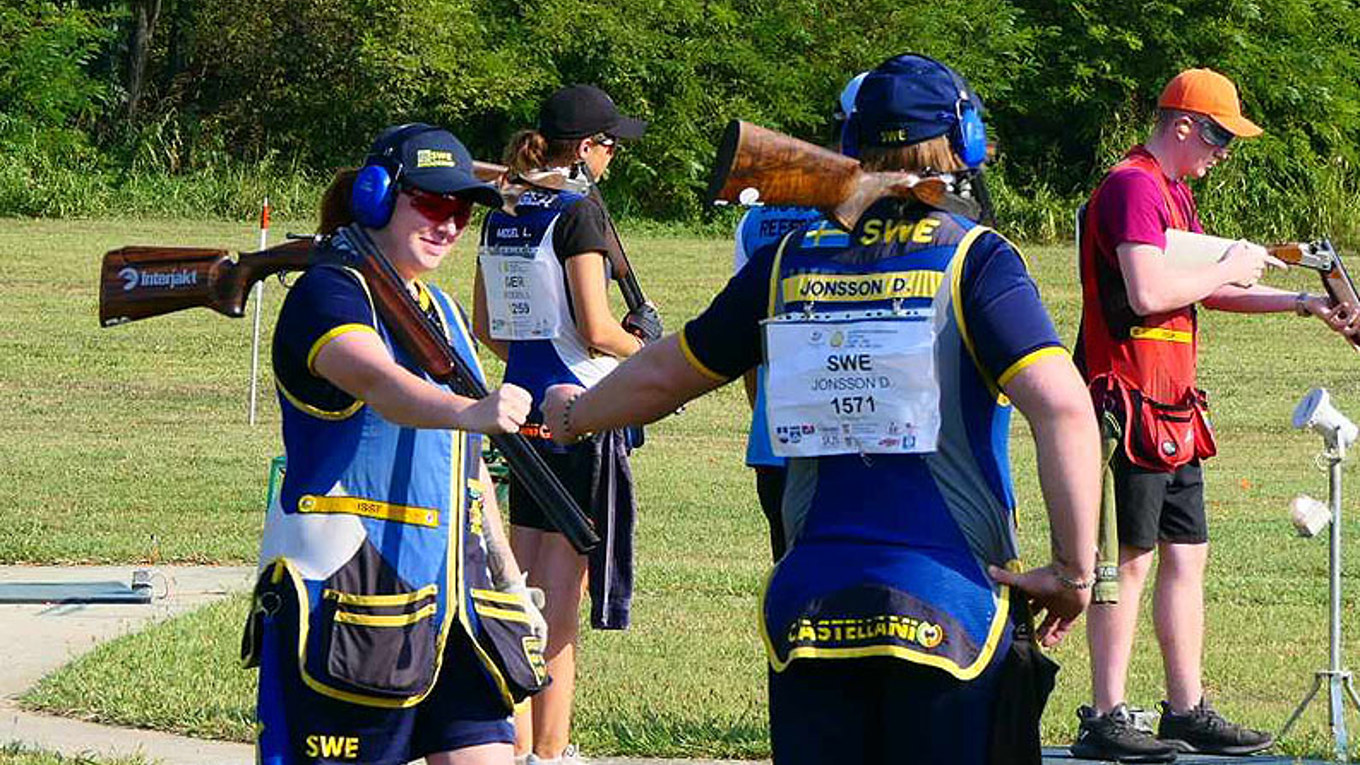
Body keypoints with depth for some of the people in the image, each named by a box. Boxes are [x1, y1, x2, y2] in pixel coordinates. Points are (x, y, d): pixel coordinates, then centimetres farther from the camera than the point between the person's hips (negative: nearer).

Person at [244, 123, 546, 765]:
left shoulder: (441, 312, 19)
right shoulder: (327, 293, -8)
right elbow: (379, 382, -30)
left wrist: (507, 579, 23)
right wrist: (468, 412, -48)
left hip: (446, 587, 8)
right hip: (344, 590, -8)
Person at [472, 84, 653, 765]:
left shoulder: (502, 217, 10)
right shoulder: (579, 211, -13)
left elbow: (485, 327, 16)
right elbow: (596, 330, -17)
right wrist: (643, 348, 0)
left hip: (525, 404, 8)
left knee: (526, 580, 13)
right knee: (564, 587, -2)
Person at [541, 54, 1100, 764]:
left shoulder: (791, 261, 8)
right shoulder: (974, 259, -5)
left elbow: (663, 375, 20)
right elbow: (1062, 406, -18)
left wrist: (575, 415, 41)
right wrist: (1075, 571, -10)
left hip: (810, 613, 4)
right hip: (950, 607, -4)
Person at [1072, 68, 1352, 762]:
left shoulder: (1174, 196, 20)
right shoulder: (1132, 188, -14)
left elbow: (1207, 291, 27)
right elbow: (1148, 293, -25)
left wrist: (1301, 302, 19)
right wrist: (1228, 269, -12)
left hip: (1174, 411, 10)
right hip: (1131, 402, -10)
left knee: (1186, 555, 11)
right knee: (1131, 557, -8)